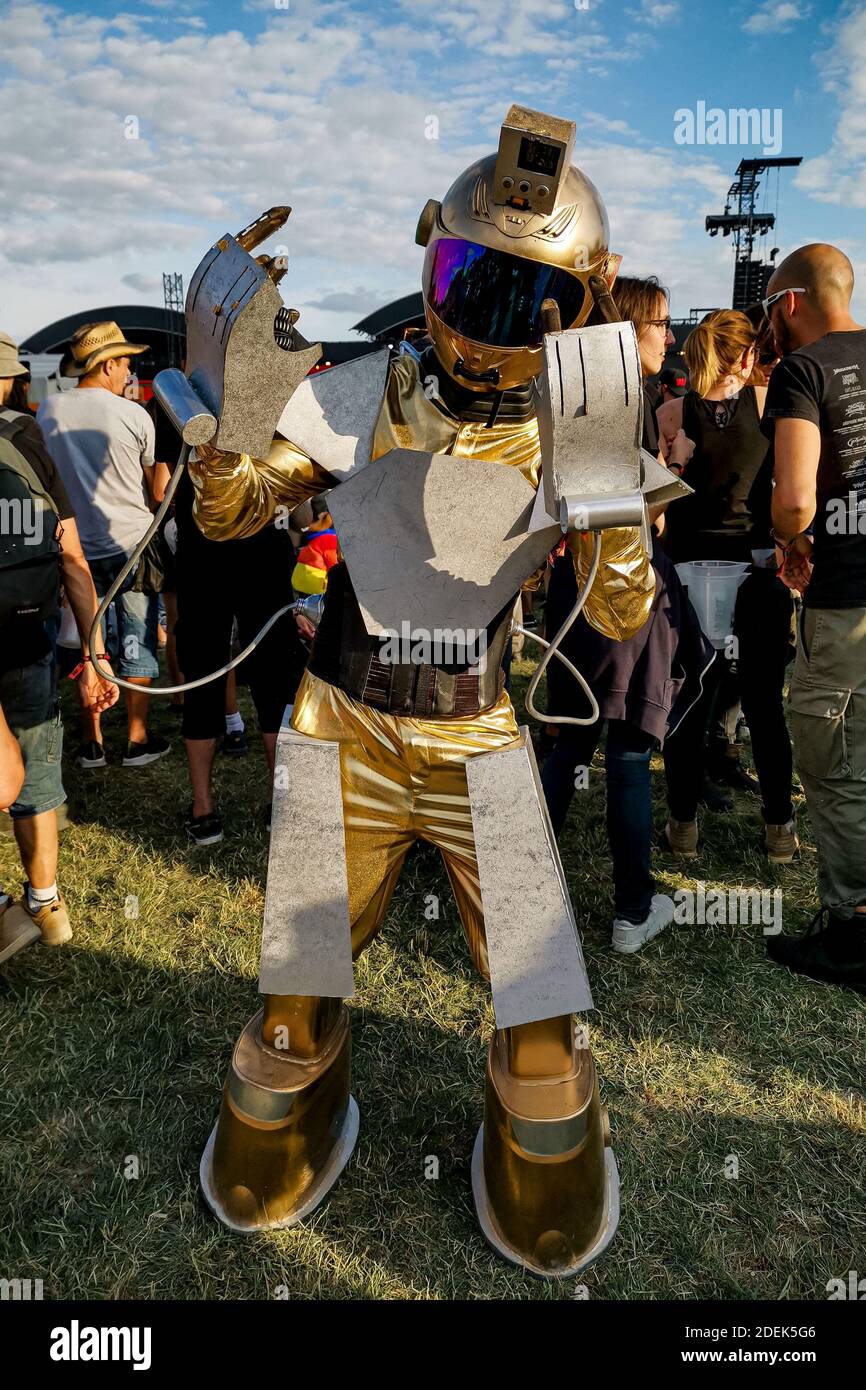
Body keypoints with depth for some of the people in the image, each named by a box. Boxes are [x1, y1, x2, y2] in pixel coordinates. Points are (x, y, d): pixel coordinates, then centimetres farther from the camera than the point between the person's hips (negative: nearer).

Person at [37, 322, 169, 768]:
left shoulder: (47, 410, 0)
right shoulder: (134, 415, -9)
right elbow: (160, 491, -3)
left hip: (77, 546, 3)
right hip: (132, 543, -3)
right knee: (137, 643, 7)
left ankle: (91, 743, 17)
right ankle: (137, 740, 14)